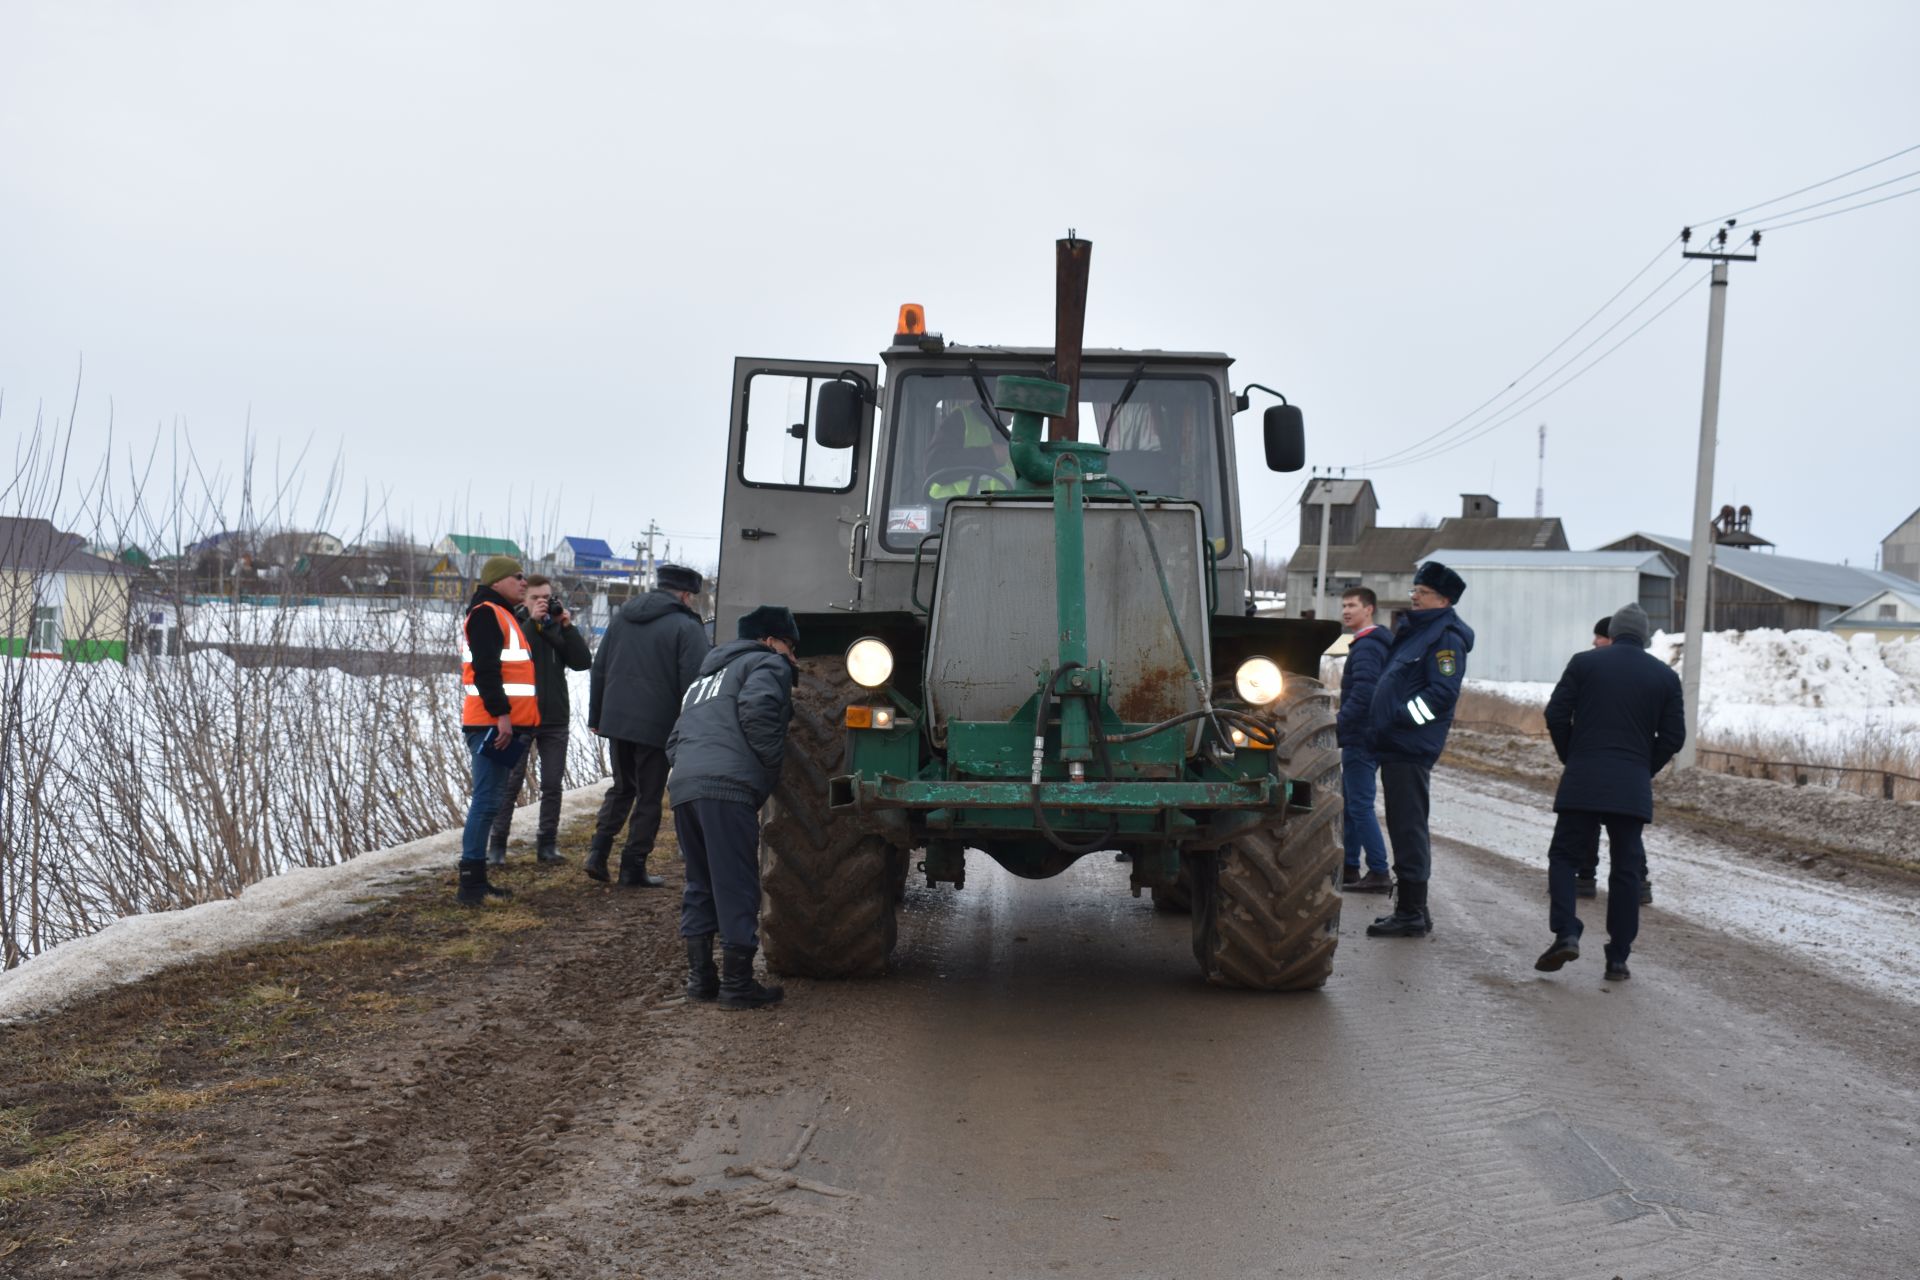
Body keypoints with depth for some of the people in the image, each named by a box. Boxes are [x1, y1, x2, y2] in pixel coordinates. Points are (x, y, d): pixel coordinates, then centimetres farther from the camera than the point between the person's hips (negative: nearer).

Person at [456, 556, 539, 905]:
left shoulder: (501, 615, 24)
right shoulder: (486, 613, -9)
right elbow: (485, 668, -20)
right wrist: (501, 713, -24)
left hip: (501, 723, 11)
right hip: (492, 724, -11)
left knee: (489, 800, 12)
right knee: (487, 800, -11)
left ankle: (476, 880, 17)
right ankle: (471, 883, -11)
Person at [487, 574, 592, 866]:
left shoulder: (559, 627, 8)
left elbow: (583, 662, -3)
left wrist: (567, 626, -11)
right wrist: (532, 621, -21)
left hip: (555, 719, 3)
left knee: (552, 785, 5)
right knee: (511, 783, -1)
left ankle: (547, 844, 13)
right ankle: (497, 844, 6)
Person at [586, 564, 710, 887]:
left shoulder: (621, 616, 11)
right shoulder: (686, 627, -10)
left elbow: (599, 669, 15)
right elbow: (692, 685, -15)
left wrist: (596, 716, 21)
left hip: (616, 721, 6)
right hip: (658, 727, -6)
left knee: (621, 788, 21)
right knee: (649, 797, 6)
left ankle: (599, 851, 7)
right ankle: (633, 867, 8)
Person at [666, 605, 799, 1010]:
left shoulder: (707, 676, 35)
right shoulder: (768, 664, 9)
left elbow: (675, 740, 30)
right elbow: (755, 706, -13)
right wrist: (773, 760, -4)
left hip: (682, 785, 8)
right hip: (727, 786, -8)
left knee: (700, 885, 17)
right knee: (737, 888, -3)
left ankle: (699, 977, 19)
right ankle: (737, 983, -1)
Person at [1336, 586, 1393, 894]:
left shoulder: (1366, 647, -16)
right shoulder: (1376, 644, 17)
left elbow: (1362, 695, -25)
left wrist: (1337, 727, -21)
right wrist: (1342, 729, 19)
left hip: (1360, 739, -11)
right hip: (1363, 738, 11)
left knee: (1360, 806, -8)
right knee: (1351, 804, 15)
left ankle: (1379, 873, -7)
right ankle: (1349, 868, 21)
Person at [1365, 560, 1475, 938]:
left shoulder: (1446, 637, -10)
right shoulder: (1412, 630, 19)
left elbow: (1443, 692, -20)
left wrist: (1401, 716, -19)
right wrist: (1382, 727, 18)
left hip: (1412, 748, -10)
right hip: (1397, 747, 10)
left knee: (1408, 829, -9)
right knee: (1405, 827, 15)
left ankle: (1412, 914, -6)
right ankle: (1410, 910, 22)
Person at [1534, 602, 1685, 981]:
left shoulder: (1584, 663, 2)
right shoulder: (1665, 676, 6)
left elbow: (1556, 714, -1)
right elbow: (1673, 736, 5)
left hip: (1582, 781, -1)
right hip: (1633, 788, 1)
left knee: (1563, 855, 10)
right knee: (1626, 870, 7)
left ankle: (1566, 933, -10)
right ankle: (1618, 958, 7)